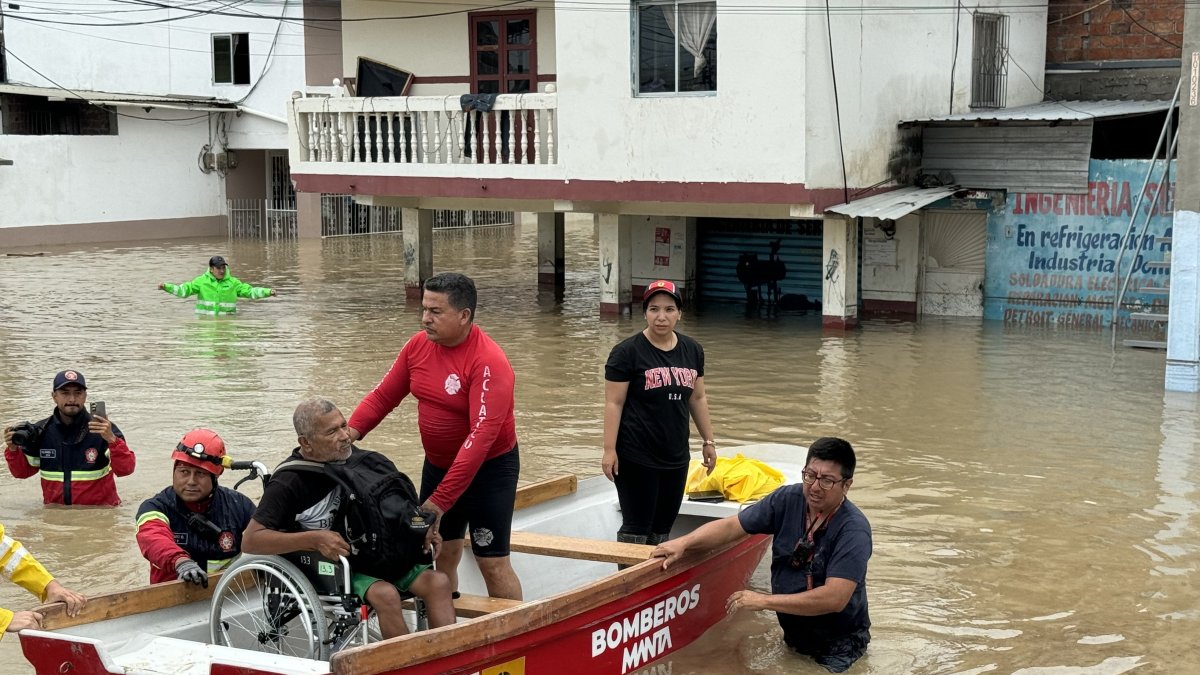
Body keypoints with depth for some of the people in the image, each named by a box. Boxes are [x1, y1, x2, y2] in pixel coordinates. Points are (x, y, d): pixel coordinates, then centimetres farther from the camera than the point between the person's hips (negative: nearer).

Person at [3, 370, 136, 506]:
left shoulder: (104, 429, -6)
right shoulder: (41, 431, 4)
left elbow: (126, 469, -17)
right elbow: (23, 472, 16)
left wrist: (111, 439, -32)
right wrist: (13, 450, -4)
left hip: (99, 511, -3)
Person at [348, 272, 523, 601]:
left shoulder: (489, 362, -24)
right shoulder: (418, 345, -4)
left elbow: (480, 437, -30)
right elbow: (383, 395, 3)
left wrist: (440, 500, -33)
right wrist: (350, 433, -16)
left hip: (488, 469, -6)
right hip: (437, 464, 6)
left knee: (492, 563, -1)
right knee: (441, 554, 12)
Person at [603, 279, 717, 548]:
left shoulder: (692, 351, 8)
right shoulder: (627, 352, -9)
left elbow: (698, 398, 17)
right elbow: (614, 403, -9)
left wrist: (708, 440, 16)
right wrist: (609, 450, -13)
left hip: (676, 457, 6)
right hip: (636, 459, -6)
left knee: (663, 528, 10)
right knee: (636, 528, -4)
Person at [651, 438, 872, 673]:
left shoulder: (854, 530, -22)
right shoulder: (787, 499, -7)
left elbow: (835, 598, -30)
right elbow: (731, 526, -3)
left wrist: (764, 601, -30)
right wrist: (683, 542, -20)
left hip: (837, 647, -5)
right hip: (793, 636, 5)